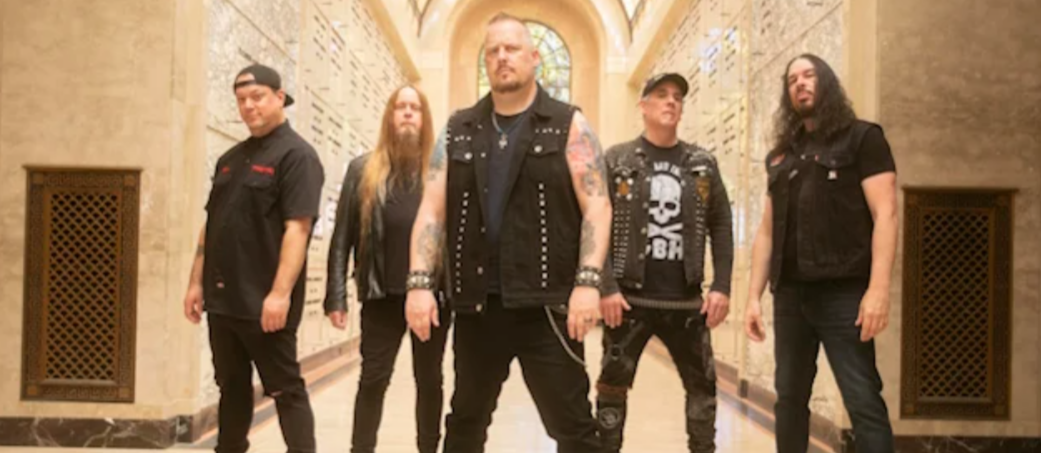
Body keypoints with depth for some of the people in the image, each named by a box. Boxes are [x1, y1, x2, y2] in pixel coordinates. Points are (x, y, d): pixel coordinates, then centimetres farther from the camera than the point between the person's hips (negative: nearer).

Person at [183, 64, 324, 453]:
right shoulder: (231, 158, 16)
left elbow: (297, 228, -17)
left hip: (265, 302, -7)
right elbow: (211, 226, 19)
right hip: (223, 298, 8)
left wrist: (280, 293, -23)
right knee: (232, 387, 16)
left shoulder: (296, 155, -8)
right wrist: (197, 283, 13)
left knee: (285, 390, 0)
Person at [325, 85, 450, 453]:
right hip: (382, 295, 0)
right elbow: (342, 237, 3)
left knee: (429, 380, 12)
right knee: (373, 380, 4)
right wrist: (336, 296, -3)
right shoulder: (363, 169, 5)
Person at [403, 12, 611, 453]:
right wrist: (420, 283, -4)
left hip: (545, 304, -3)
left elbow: (596, 207, -5)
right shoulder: (458, 131, 11)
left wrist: (588, 282, -16)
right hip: (476, 304, 4)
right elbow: (432, 210, 6)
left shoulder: (568, 126, 2)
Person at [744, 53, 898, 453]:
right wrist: (754, 296, 8)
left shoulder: (861, 138, 3)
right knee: (790, 398, 11)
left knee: (863, 401, -8)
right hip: (790, 294, 6)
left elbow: (884, 214, -7)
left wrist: (878, 289, -18)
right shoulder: (780, 155, 18)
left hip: (843, 292, -5)